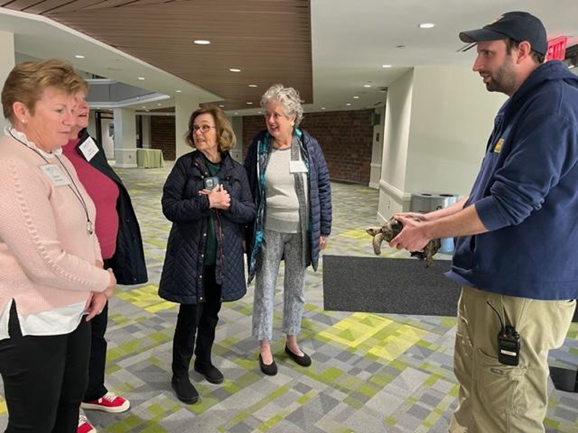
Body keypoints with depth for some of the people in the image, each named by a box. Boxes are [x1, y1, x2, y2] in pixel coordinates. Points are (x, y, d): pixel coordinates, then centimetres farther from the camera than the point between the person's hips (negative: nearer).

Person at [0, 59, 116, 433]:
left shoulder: (58, 159, 8)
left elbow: (84, 225, 14)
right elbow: (46, 262, -29)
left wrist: (97, 277, -2)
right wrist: (104, 280, -12)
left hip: (73, 310, 9)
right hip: (31, 323, -9)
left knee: (71, 401, 24)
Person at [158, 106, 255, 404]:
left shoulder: (236, 170, 2)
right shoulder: (185, 164, -5)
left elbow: (250, 212, 0)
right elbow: (169, 207, -12)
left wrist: (228, 204, -20)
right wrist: (207, 202, -23)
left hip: (224, 256, 3)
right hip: (191, 254, -3)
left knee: (211, 313, 17)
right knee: (190, 315, 5)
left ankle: (204, 360, 40)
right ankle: (180, 374, 24)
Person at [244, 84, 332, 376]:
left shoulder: (309, 145, -3)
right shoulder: (258, 146, -4)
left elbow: (323, 186, 2)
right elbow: (246, 188, 1)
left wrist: (324, 228, 0)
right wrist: (245, 230, 0)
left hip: (301, 231, 1)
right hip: (268, 231, -1)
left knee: (296, 288, 14)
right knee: (265, 289, 8)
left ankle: (292, 342, 35)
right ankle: (265, 348, 26)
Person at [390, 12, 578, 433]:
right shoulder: (522, 106, 15)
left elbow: (510, 203, -23)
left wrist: (427, 232, -13)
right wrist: (432, 217, 11)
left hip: (520, 291, -10)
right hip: (489, 280, 10)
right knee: (472, 387, 22)